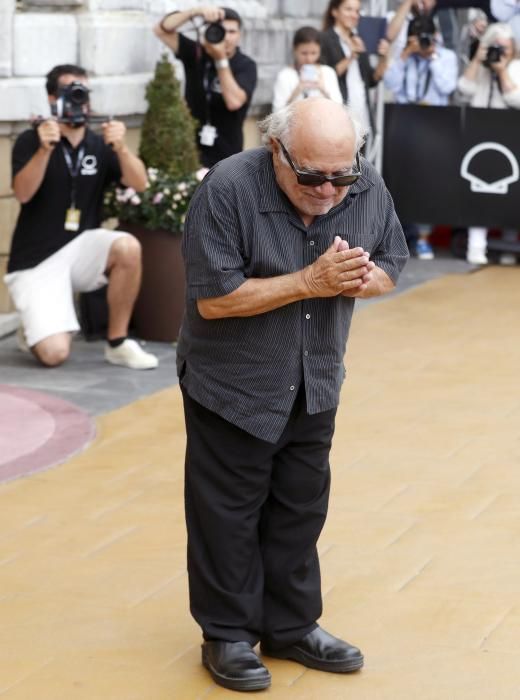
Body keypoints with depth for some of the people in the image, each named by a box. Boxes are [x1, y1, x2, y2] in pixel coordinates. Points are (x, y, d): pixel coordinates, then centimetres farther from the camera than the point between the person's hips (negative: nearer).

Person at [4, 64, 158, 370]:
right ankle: (34, 330, 19)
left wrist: (121, 147, -27)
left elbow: (140, 184, -10)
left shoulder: (99, 145, 4)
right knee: (55, 354, -21)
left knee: (128, 247, -30)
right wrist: (45, 149, -34)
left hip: (81, 248, 4)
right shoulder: (31, 141, -5)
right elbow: (23, 193, -20)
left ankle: (117, 343, -12)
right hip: (36, 260, -4)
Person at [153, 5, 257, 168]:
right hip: (189, 150, 2)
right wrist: (196, 12, -23)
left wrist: (221, 59, -24)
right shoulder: (196, 53, 1)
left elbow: (234, 101, -21)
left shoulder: (246, 65, -5)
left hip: (225, 156, -2)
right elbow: (161, 30, -9)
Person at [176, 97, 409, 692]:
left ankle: (292, 627, 30)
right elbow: (212, 298, -26)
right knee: (228, 512, 6)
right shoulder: (228, 189, -25)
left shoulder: (368, 188, -11)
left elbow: (389, 266, 3)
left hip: (314, 385, 5)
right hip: (232, 387, -5)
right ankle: (227, 634, 21)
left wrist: (357, 280, -22)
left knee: (301, 509, 15)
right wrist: (309, 281, -29)